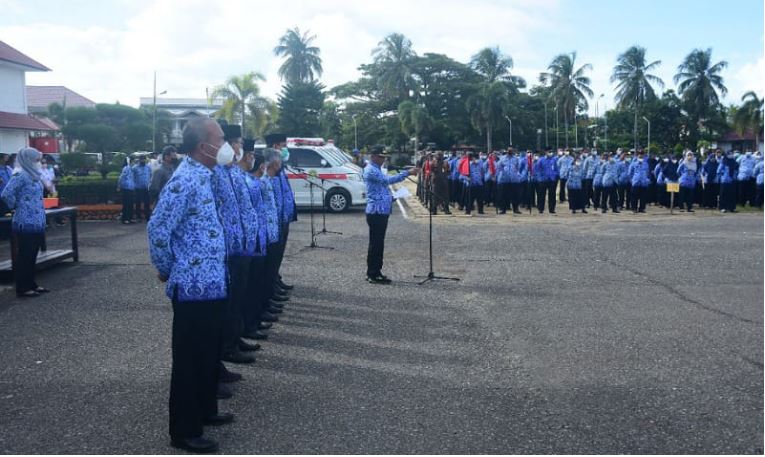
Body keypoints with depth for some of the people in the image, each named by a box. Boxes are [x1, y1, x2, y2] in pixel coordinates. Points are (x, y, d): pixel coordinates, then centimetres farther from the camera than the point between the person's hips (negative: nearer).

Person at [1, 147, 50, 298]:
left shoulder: (34, 176, 12)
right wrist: (16, 207, -9)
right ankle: (22, 288, 6)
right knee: (24, 256, -1)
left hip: (37, 223, 9)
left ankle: (31, 284, 24)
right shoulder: (21, 176, -15)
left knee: (32, 256, 15)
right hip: (26, 224, -8)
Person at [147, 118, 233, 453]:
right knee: (190, 358, 2)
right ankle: (185, 431, 15)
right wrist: (165, 270, -7)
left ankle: (205, 410, 36)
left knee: (209, 352, 20)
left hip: (211, 282, 9)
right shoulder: (185, 180, -19)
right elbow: (158, 230, -21)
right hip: (194, 285, -9)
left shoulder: (204, 176, 11)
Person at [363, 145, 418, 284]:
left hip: (382, 211, 10)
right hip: (376, 212, -10)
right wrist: (407, 173, -29)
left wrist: (391, 197, 12)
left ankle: (376, 272, 20)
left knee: (379, 243, 13)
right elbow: (388, 180, -27)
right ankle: (372, 274, -1)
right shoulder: (371, 170, -13)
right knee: (376, 244, -6)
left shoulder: (376, 169, 20)